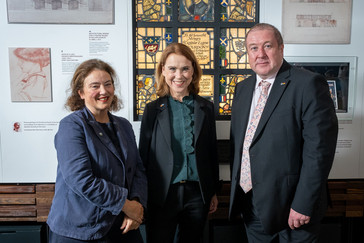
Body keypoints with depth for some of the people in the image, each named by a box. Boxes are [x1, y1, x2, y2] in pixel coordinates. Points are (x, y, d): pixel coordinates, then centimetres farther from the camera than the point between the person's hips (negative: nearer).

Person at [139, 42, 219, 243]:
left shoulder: (206, 108, 4)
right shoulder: (153, 110, -1)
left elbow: (212, 152, 9)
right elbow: (143, 155, 1)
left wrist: (213, 192, 11)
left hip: (197, 194, 2)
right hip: (161, 195, -2)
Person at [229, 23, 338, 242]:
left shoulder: (309, 84, -13)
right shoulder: (242, 88, 8)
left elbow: (319, 148, -18)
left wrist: (303, 205, -19)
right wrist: (236, 190, 11)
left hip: (291, 204, -5)